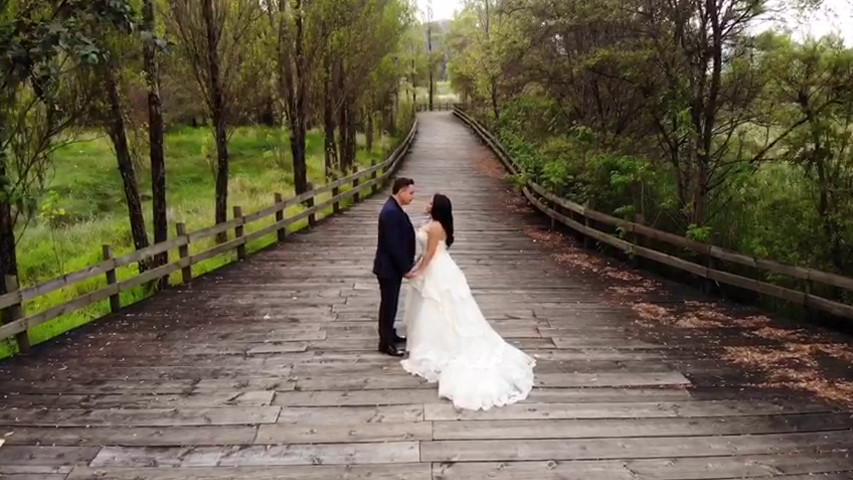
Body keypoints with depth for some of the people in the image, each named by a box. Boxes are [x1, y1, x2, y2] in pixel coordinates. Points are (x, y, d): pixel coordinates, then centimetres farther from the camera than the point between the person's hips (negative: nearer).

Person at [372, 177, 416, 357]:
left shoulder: (394, 209, 8)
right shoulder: (391, 212, -25)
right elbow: (393, 245, -26)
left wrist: (407, 264, 15)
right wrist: (405, 269, -19)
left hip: (394, 266, 10)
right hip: (389, 267, -10)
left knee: (391, 303, 20)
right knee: (388, 304, 2)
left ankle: (389, 334, 35)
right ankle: (386, 343, 13)